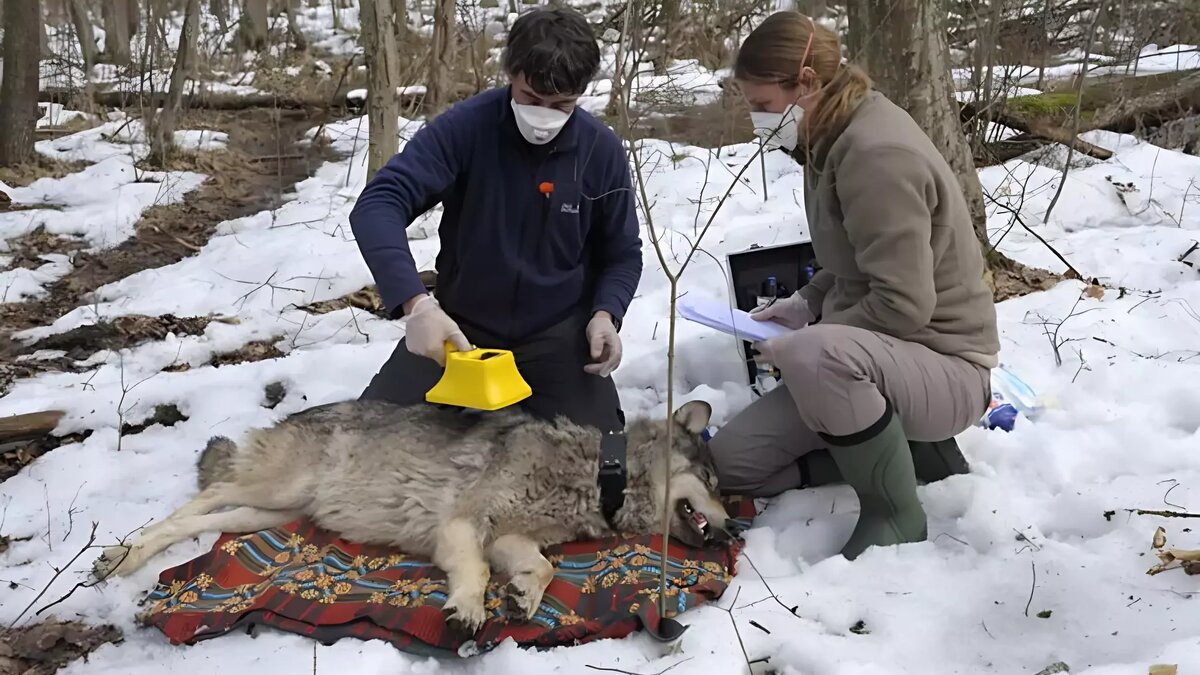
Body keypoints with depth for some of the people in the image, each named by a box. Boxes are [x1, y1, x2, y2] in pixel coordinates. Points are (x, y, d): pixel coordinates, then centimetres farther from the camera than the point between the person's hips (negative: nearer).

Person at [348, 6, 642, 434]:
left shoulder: (603, 152, -9)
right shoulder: (465, 127, -17)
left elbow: (623, 254, 4)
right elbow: (378, 205, -26)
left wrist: (605, 314, -17)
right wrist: (416, 302, -41)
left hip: (558, 331, 1)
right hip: (461, 323, 0)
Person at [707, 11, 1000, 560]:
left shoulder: (877, 153, -24)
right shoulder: (832, 139, 6)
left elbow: (904, 306, -27)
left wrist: (811, 331, -16)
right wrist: (805, 302, 6)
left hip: (944, 367, -9)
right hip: (871, 357, 9)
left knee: (814, 353, -41)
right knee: (732, 461, 1)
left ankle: (894, 512, -15)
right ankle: (907, 450, 8)